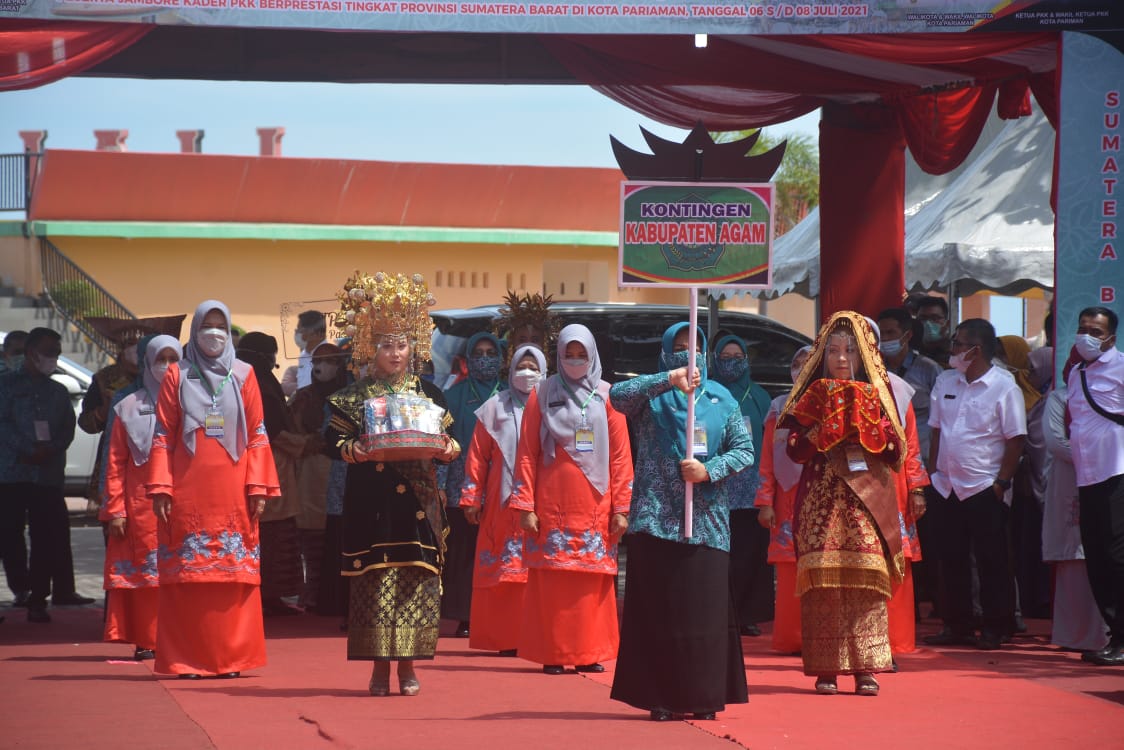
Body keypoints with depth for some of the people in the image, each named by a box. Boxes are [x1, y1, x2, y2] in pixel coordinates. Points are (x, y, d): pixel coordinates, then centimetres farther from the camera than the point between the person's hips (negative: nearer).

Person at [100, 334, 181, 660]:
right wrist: (115, 509, -2)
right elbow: (116, 462, 8)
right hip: (141, 501, 0)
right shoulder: (129, 407, 11)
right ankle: (146, 641, 0)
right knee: (144, 568, -3)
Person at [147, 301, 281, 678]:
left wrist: (258, 488, -2)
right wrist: (160, 488, -5)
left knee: (236, 576, -3)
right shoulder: (177, 376, 8)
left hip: (232, 492, 1)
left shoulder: (243, 376, 10)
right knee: (187, 576, -3)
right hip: (188, 490, 0)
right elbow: (163, 436, 5)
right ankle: (187, 659, 0)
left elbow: (258, 435, 7)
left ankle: (231, 657, 2)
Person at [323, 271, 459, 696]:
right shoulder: (355, 397, 5)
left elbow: (445, 439, 15)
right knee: (375, 579, -4)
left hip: (417, 501, 2)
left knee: (416, 581, -1)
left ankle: (408, 665, 7)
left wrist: (449, 449, -8)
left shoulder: (427, 394, 12)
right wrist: (358, 451, -19)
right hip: (372, 503, -2)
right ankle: (380, 665, 3)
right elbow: (333, 441, 0)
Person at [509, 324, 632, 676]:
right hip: (552, 504, -1)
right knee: (551, 580, -2)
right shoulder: (543, 395, 7)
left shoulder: (606, 396, 8)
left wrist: (621, 507, -1)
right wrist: (525, 506, -5)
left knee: (594, 580, -1)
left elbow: (621, 455, 5)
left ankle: (590, 652, 6)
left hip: (595, 506, 1)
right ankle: (552, 654, 3)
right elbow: (527, 453, 3)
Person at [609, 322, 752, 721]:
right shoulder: (651, 396, 7)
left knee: (705, 610, -2)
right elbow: (617, 395, -14)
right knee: (658, 610, -3)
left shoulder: (721, 399, 13)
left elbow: (745, 450, 7)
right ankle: (660, 698, 1)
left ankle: (703, 697, 4)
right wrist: (669, 379, -23)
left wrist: (709, 469, -10)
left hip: (706, 523, 2)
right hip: (656, 519, -2)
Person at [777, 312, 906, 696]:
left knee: (867, 578, -9)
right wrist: (823, 427, -12)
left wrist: (867, 425, -9)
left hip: (868, 499, 0)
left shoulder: (877, 393, 11)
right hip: (822, 499, 0)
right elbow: (795, 449, 2)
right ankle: (825, 668, -5)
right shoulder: (813, 395, 10)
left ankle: (866, 668, -8)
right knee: (824, 578, -7)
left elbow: (896, 451, 5)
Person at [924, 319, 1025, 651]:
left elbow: (1015, 440, -9)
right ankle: (956, 626, 15)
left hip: (985, 488, -6)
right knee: (952, 560, 9)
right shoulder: (945, 383, 10)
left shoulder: (1004, 388, -9)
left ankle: (994, 628, 6)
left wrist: (1002, 481, -12)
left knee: (992, 562, 0)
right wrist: (934, 472, 8)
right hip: (948, 487, 6)